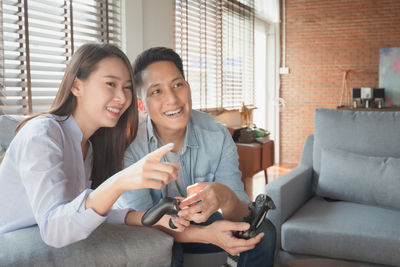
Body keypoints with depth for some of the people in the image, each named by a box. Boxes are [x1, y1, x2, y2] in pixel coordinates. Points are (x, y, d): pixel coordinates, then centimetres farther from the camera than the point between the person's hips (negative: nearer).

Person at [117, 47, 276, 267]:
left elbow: (243, 215, -19)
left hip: (204, 222, 3)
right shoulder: (129, 145, -25)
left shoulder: (218, 136, -16)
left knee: (263, 230, -15)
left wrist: (226, 198, -46)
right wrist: (206, 234, -43)